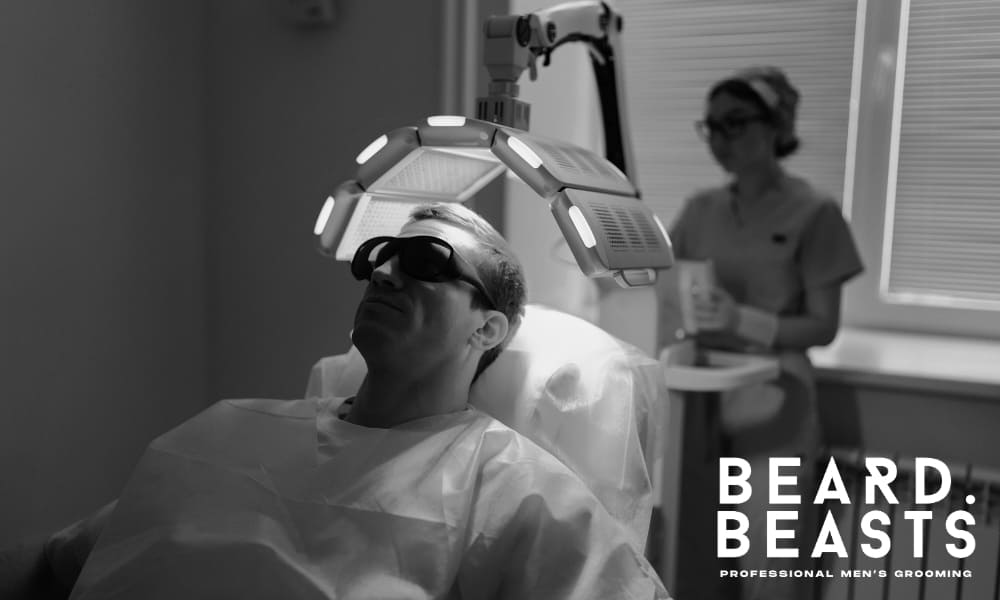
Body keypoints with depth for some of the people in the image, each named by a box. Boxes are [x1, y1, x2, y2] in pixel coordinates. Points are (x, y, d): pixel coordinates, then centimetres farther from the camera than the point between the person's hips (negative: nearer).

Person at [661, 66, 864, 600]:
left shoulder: (813, 212, -5)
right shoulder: (700, 210, 8)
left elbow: (823, 327, -7)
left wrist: (743, 321, -22)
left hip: (771, 402, -4)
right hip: (700, 394, 4)